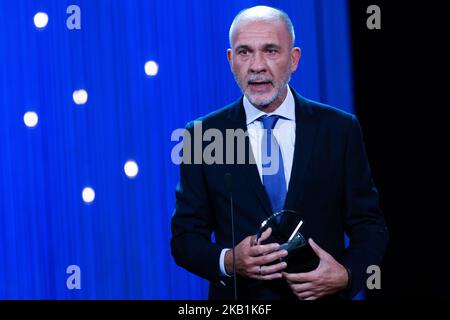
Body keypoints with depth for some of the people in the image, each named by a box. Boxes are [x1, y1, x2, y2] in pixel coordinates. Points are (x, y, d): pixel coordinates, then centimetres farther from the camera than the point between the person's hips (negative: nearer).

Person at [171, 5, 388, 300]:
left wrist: (346, 275, -20)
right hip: (238, 300, 0)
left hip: (322, 294, 1)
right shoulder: (203, 135, -5)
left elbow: (369, 226, -2)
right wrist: (228, 261, -22)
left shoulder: (340, 129, -5)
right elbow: (185, 237, -3)